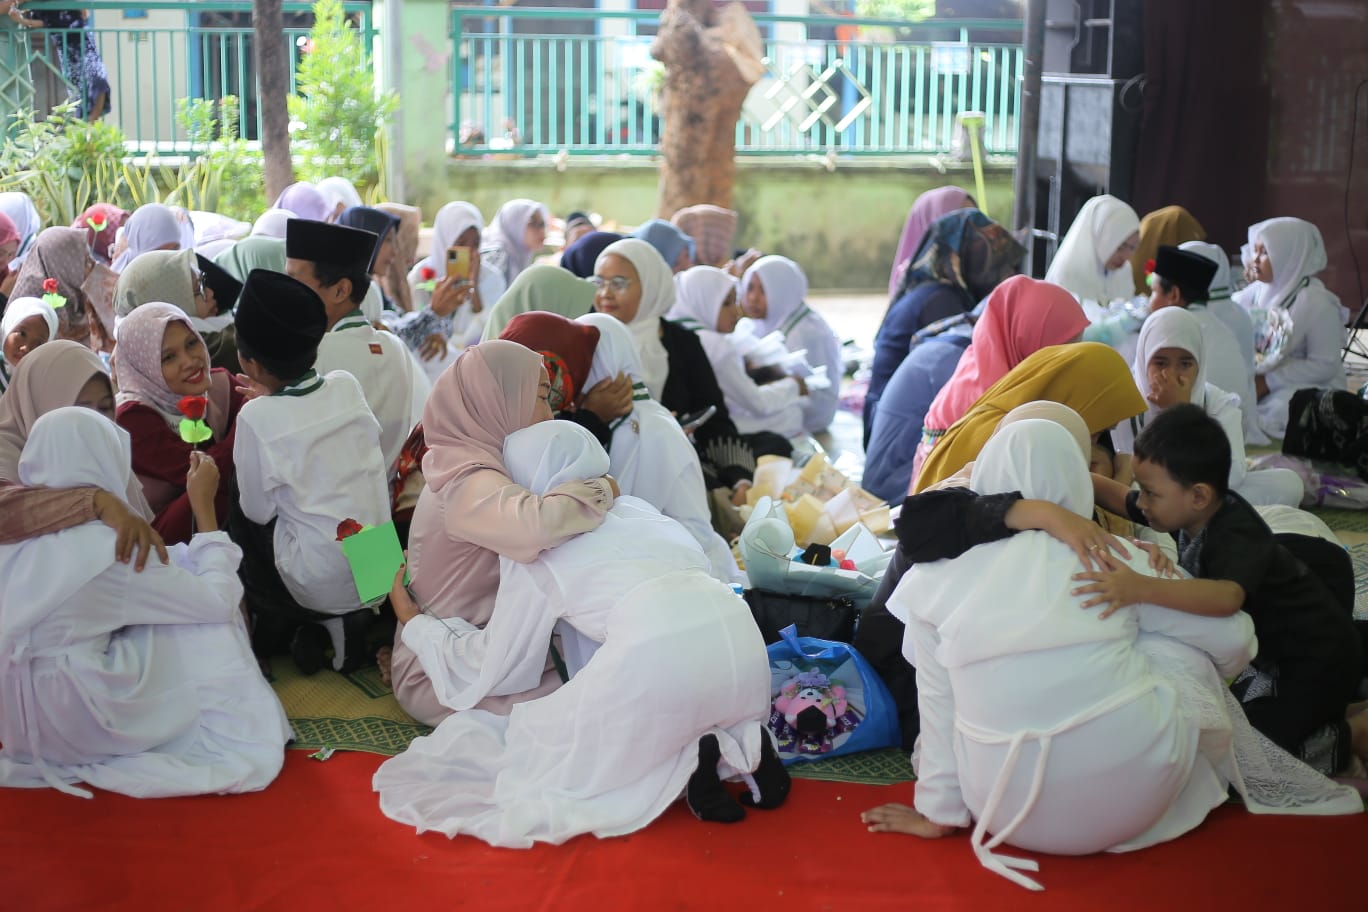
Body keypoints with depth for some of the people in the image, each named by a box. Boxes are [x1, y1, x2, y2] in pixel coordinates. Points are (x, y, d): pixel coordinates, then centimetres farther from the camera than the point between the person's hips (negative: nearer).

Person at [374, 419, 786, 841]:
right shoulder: (637, 509, 29)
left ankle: (684, 766, -4)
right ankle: (740, 743, 7)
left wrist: (413, 621, 43)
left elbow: (491, 662, 27)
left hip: (654, 655, -6)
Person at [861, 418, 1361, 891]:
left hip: (1013, 816, 1)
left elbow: (938, 710, 3)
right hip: (1134, 794, -1)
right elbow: (1235, 640, 10)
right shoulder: (1113, 559, 0)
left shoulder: (936, 579, -1)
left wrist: (938, 813, 15)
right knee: (1178, 645, 21)